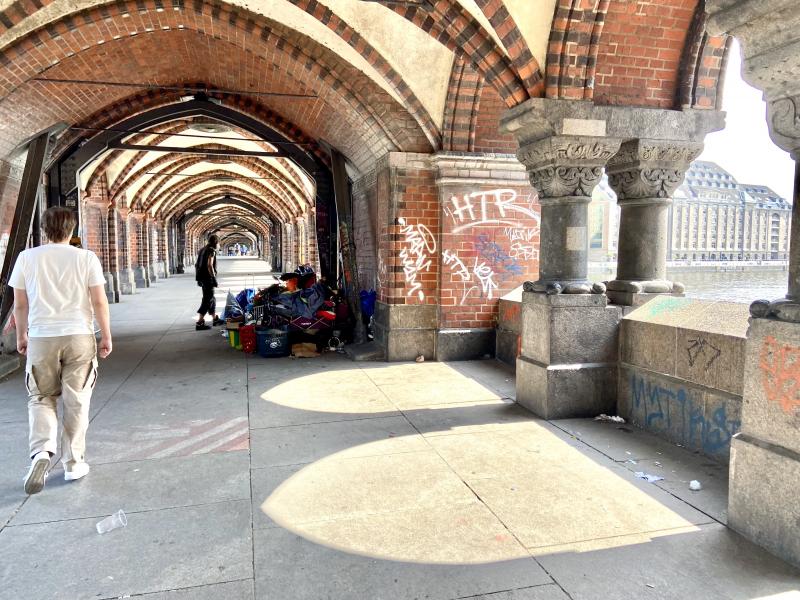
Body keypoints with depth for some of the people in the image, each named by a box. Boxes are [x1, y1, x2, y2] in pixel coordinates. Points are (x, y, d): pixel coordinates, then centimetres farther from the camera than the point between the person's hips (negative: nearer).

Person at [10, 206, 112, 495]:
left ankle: (41, 451, -6)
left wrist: (21, 335, 19)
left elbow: (20, 304, 5)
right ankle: (73, 463, 17)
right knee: (76, 401, 9)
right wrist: (106, 335, 4)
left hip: (41, 338, 1)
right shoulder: (86, 258, -4)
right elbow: (99, 302, -6)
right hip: (79, 336, -1)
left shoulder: (27, 257, 1)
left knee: (41, 398, 16)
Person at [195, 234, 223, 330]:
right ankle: (199, 323, -9)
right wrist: (214, 279, -19)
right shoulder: (211, 251, -12)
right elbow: (209, 266, -21)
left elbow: (197, 264, 18)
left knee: (211, 298, 19)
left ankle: (215, 319, 30)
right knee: (207, 300, -7)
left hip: (202, 278, 9)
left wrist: (199, 279, 21)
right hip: (208, 278, -9)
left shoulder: (203, 249, 16)